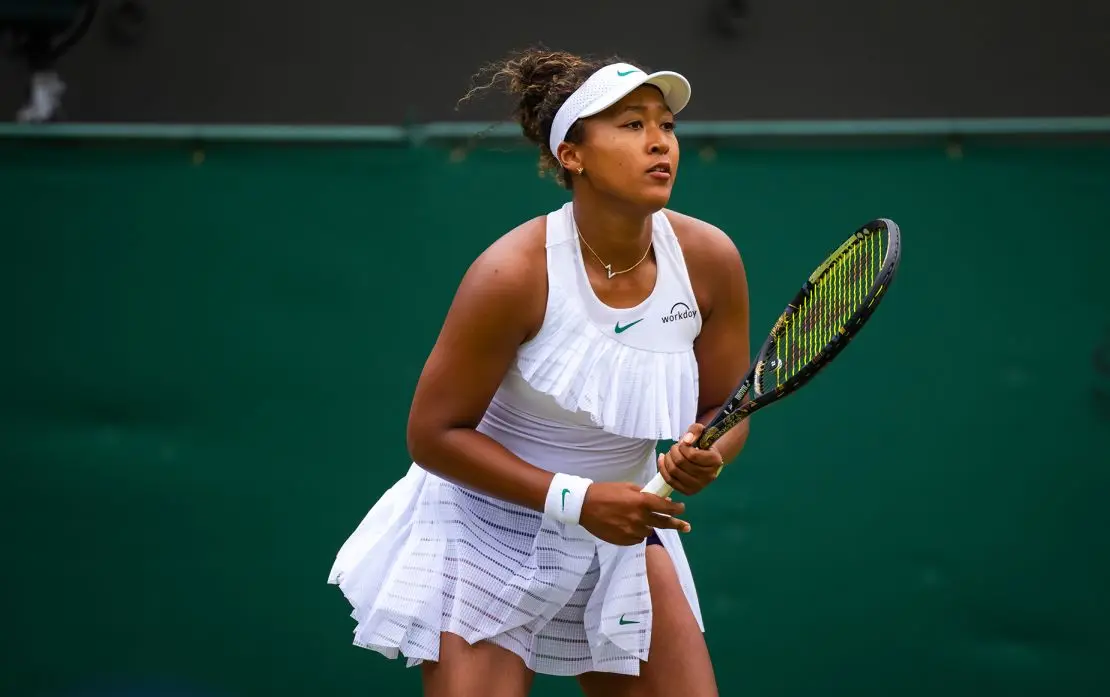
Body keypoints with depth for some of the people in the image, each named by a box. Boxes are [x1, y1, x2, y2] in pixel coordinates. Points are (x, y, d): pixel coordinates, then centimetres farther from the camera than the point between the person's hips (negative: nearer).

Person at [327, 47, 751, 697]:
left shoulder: (709, 259, -11)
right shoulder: (513, 275, -24)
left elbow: (726, 412, 2)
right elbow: (434, 434, -17)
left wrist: (703, 457, -22)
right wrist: (575, 499, -24)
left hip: (620, 530, 4)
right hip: (488, 534, -4)